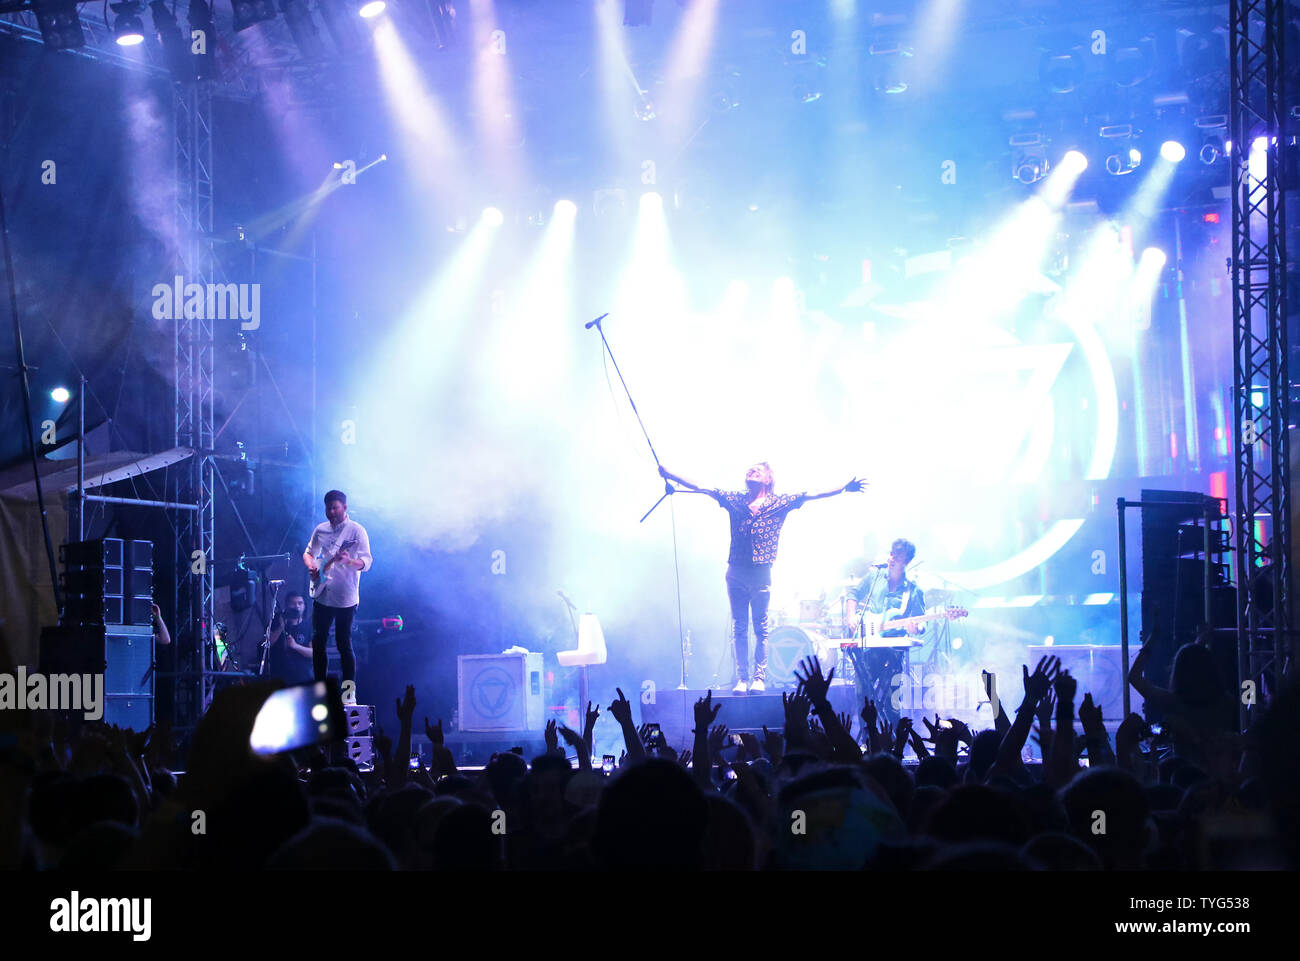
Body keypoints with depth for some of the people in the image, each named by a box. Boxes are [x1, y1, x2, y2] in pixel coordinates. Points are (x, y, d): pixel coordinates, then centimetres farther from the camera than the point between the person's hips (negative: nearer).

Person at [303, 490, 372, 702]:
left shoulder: (356, 531, -4)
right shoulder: (320, 530, 12)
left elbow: (366, 562, -9)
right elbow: (308, 552, 24)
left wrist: (349, 561, -30)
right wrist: (311, 566, 1)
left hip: (345, 597, -5)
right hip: (321, 594, 5)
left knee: (344, 643, -6)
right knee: (318, 642, 6)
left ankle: (349, 692, -1)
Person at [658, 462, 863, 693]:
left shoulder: (779, 502, 7)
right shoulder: (735, 499, 13)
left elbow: (811, 496, 1)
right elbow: (700, 488, 12)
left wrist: (844, 489, -8)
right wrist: (670, 476, 7)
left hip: (761, 572, -2)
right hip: (736, 572, 2)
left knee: (760, 628, 0)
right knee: (739, 628, 3)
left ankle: (760, 678, 3)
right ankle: (741, 678, 4)